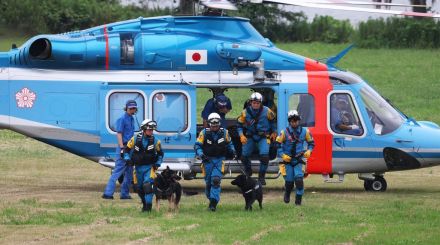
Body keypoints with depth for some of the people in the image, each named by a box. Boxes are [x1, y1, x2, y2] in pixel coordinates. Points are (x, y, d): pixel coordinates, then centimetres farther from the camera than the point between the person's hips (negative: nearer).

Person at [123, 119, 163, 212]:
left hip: (149, 167, -2)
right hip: (138, 167, 2)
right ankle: (144, 204, 29)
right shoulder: (135, 139, -4)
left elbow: (160, 153, 13)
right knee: (139, 188, 9)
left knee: (147, 185, -20)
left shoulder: (155, 141, -2)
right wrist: (128, 159, -6)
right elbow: (127, 150, 8)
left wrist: (158, 163, 1)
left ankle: (148, 206, -15)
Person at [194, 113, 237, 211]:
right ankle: (211, 199, 29)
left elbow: (229, 143, 21)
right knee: (208, 182, 6)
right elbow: (197, 146, -5)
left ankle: (213, 202, -22)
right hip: (208, 159, 0)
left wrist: (233, 152, 5)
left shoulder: (224, 133, 2)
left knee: (216, 180, -19)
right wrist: (201, 155, -21)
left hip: (219, 160, 0)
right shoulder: (204, 133, -6)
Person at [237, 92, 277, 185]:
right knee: (244, 156, 0)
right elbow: (239, 125, -2)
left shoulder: (267, 112, -12)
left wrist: (274, 132, 15)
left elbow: (273, 120, 8)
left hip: (263, 136, -2)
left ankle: (261, 176, 0)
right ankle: (248, 173, 31)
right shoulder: (245, 112, -11)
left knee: (264, 156, -19)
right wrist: (241, 135, -17)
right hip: (250, 136, 2)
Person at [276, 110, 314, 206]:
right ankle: (287, 195, 36)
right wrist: (282, 155, -14)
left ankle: (298, 199, -5)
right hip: (287, 160, 0)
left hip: (298, 161, 0)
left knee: (299, 179, -18)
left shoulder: (304, 131, -1)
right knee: (289, 181, 4)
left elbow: (311, 143, 12)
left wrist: (309, 151, -6)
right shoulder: (284, 132, -8)